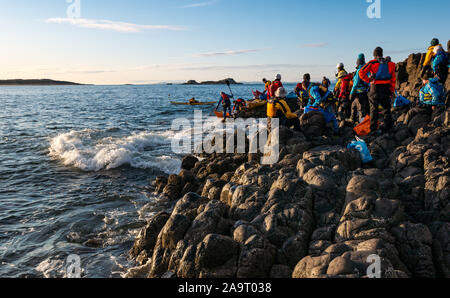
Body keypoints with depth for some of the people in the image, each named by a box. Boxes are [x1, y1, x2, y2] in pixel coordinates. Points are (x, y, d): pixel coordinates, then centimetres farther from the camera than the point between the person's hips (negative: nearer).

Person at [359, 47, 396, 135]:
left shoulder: (372, 63, -5)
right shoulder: (390, 64, 7)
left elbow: (361, 73, -14)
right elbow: (393, 79, 8)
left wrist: (368, 80, -4)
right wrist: (392, 91, 13)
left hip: (375, 88, -3)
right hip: (386, 89, 3)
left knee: (374, 109, 2)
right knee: (386, 108, 16)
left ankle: (373, 129, -1)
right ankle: (388, 128, 18)